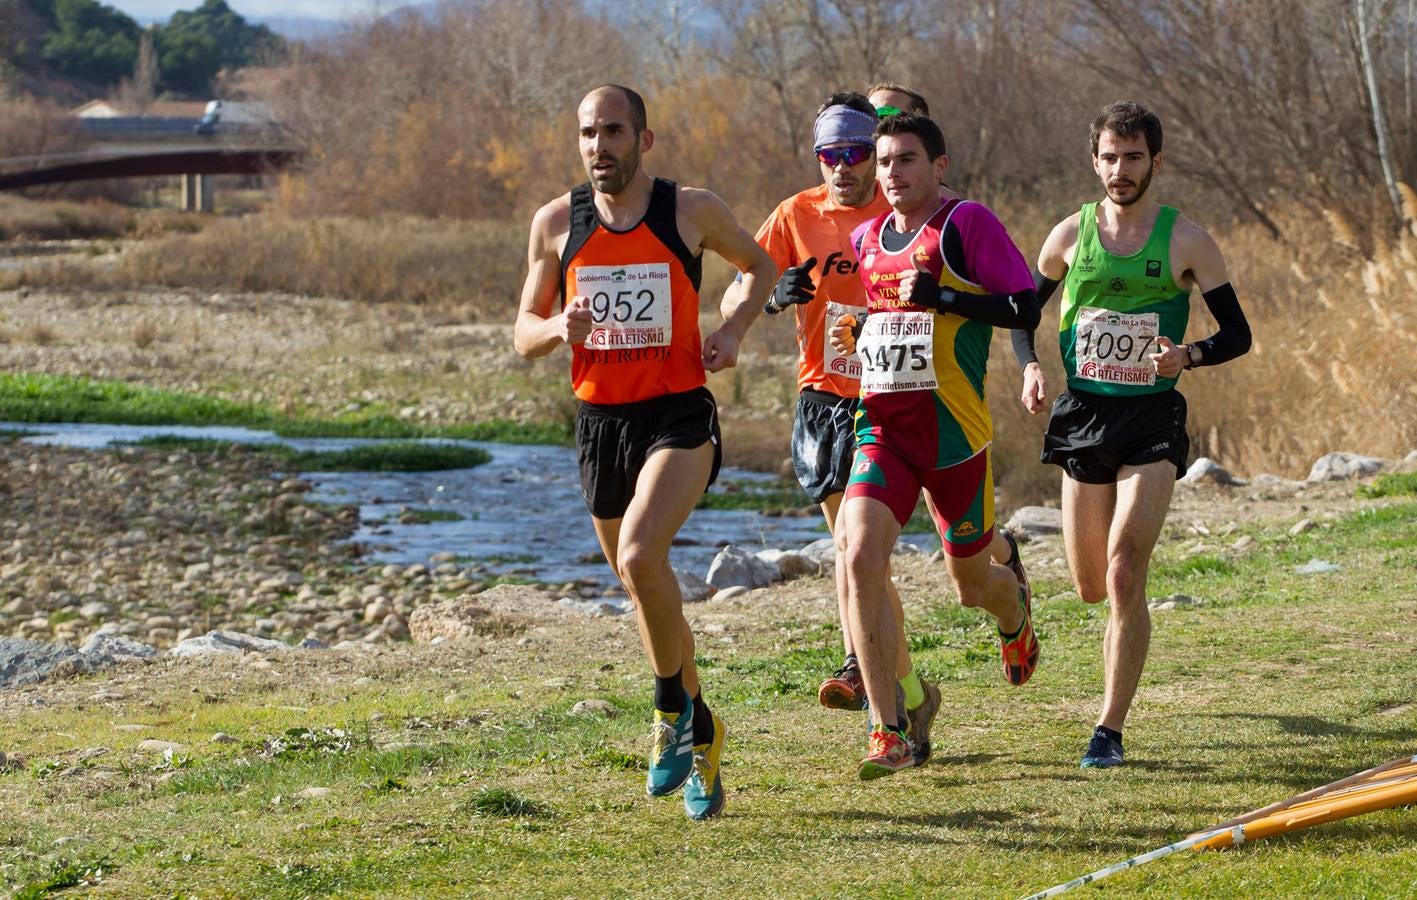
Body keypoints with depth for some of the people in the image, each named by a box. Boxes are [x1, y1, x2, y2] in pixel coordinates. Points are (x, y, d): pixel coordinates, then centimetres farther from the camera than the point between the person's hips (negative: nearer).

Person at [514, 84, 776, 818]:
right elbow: (524, 333, 10)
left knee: (640, 556, -27)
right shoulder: (557, 223, 3)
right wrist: (559, 328, -13)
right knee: (640, 578, 13)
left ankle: (671, 703, -6)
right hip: (600, 421, 4)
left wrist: (734, 329, -3)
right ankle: (699, 733, 33)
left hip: (677, 417, -4)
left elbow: (759, 265, 15)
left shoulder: (691, 211, -4)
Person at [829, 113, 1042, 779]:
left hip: (953, 432, -4)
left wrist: (939, 298, -20)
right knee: (861, 560, -18)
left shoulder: (967, 224, -8)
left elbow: (1024, 309, -13)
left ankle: (1015, 611, 53)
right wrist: (854, 334, 8)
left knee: (972, 583, 12)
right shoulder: (866, 239, 12)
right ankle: (889, 731, -14)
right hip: (882, 426, 4)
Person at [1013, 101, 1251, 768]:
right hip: (1083, 415, 3)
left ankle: (1110, 730, -10)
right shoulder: (1071, 235, 2)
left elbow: (1238, 333, 0)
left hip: (1153, 419, -3)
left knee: (1122, 577, -17)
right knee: (1090, 587, 10)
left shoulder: (1185, 240, -4)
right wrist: (1030, 368, -4)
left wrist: (1188, 355, -21)